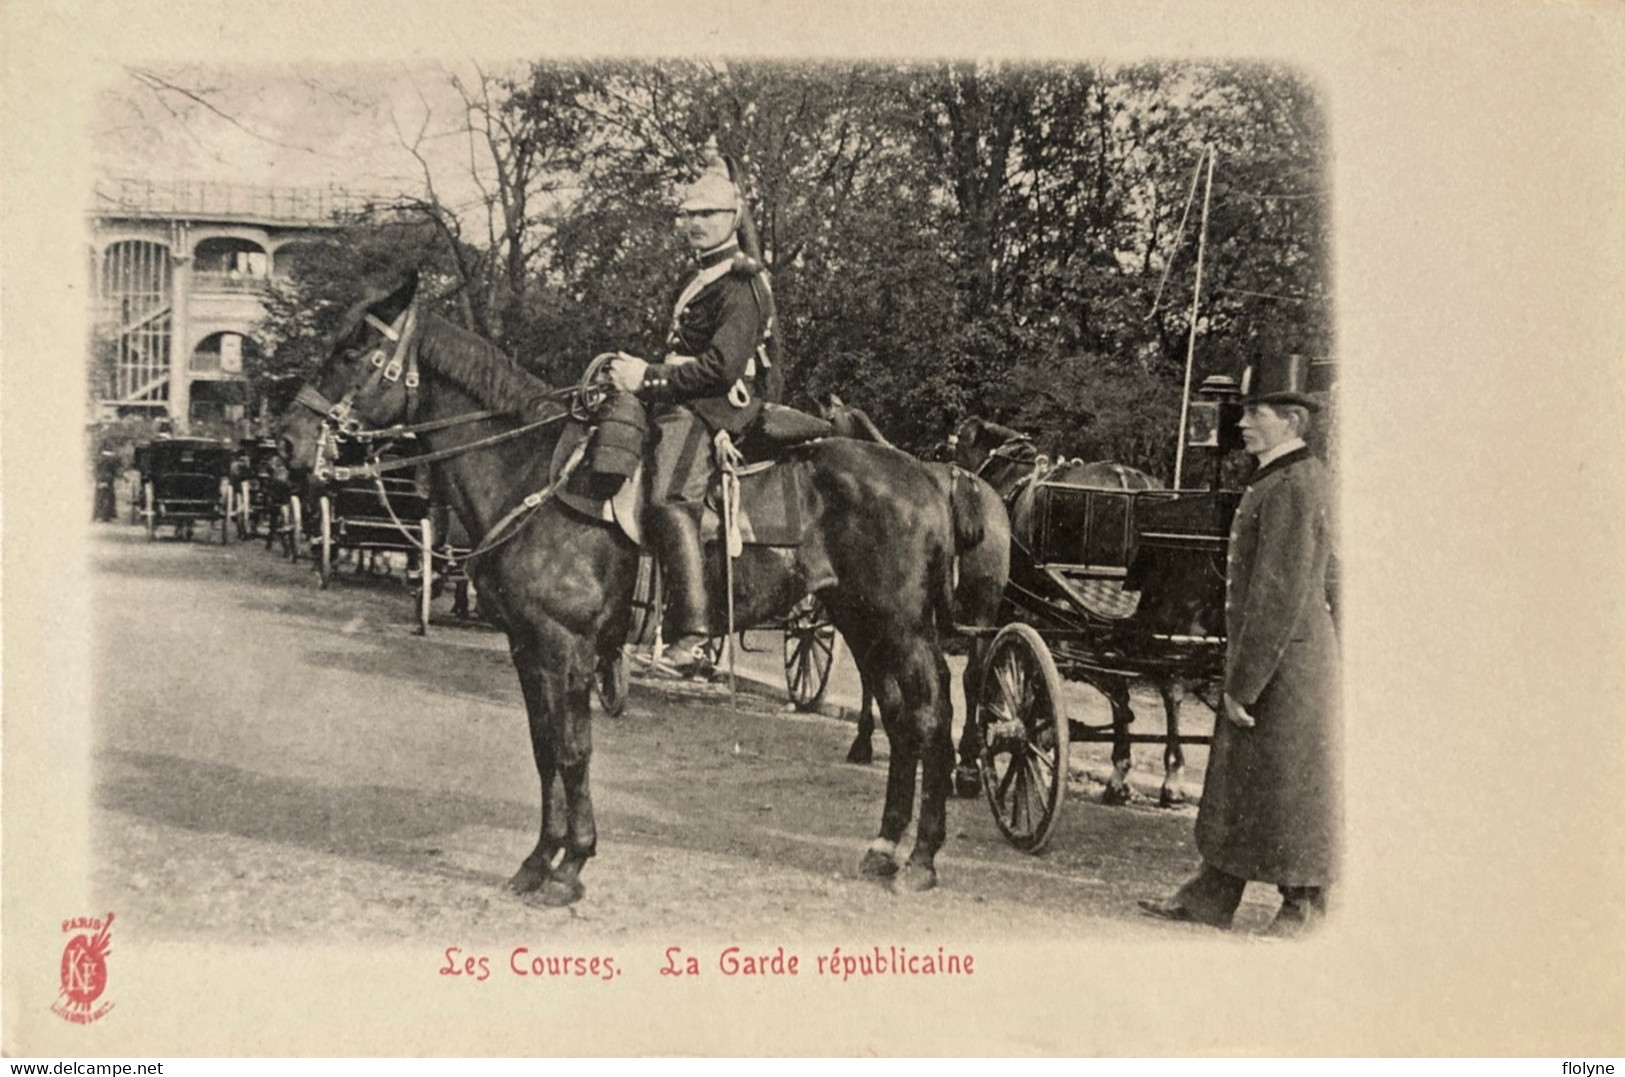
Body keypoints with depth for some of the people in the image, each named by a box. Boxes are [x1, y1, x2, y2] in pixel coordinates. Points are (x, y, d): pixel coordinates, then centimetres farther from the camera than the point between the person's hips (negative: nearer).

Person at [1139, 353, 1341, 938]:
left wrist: (1244, 682, -21)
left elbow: (1280, 597, -22)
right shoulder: (1277, 480, 14)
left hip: (1287, 659, -10)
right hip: (1263, 653, 10)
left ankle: (1305, 905, 15)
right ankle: (1213, 894, 22)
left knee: (1290, 784, 2)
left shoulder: (1294, 488, -18)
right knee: (1235, 777, 14)